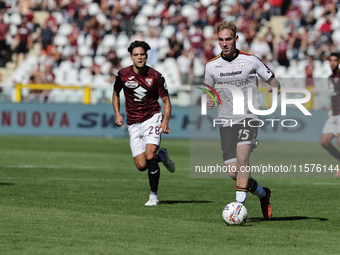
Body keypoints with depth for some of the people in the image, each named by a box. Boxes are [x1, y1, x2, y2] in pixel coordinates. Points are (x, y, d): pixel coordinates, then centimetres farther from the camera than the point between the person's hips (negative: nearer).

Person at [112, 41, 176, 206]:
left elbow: (166, 101, 0)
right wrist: (117, 114, 0)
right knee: (141, 166, -5)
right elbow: (115, 94, 15)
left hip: (152, 119, -3)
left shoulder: (156, 76, -7)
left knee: (149, 156, -23)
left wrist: (166, 121, -16)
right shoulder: (123, 75, -3)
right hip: (133, 124, 3)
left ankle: (153, 195, -7)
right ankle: (161, 157, 30)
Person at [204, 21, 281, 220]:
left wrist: (274, 87, -19)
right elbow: (209, 90, 19)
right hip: (226, 120, 3)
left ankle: (240, 204, -25)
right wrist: (208, 101, -5)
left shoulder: (251, 60, -2)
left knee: (242, 157, -26)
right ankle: (263, 194, 22)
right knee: (233, 171, -3)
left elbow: (273, 80, 5)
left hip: (249, 116, -3)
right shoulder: (211, 66, 5)